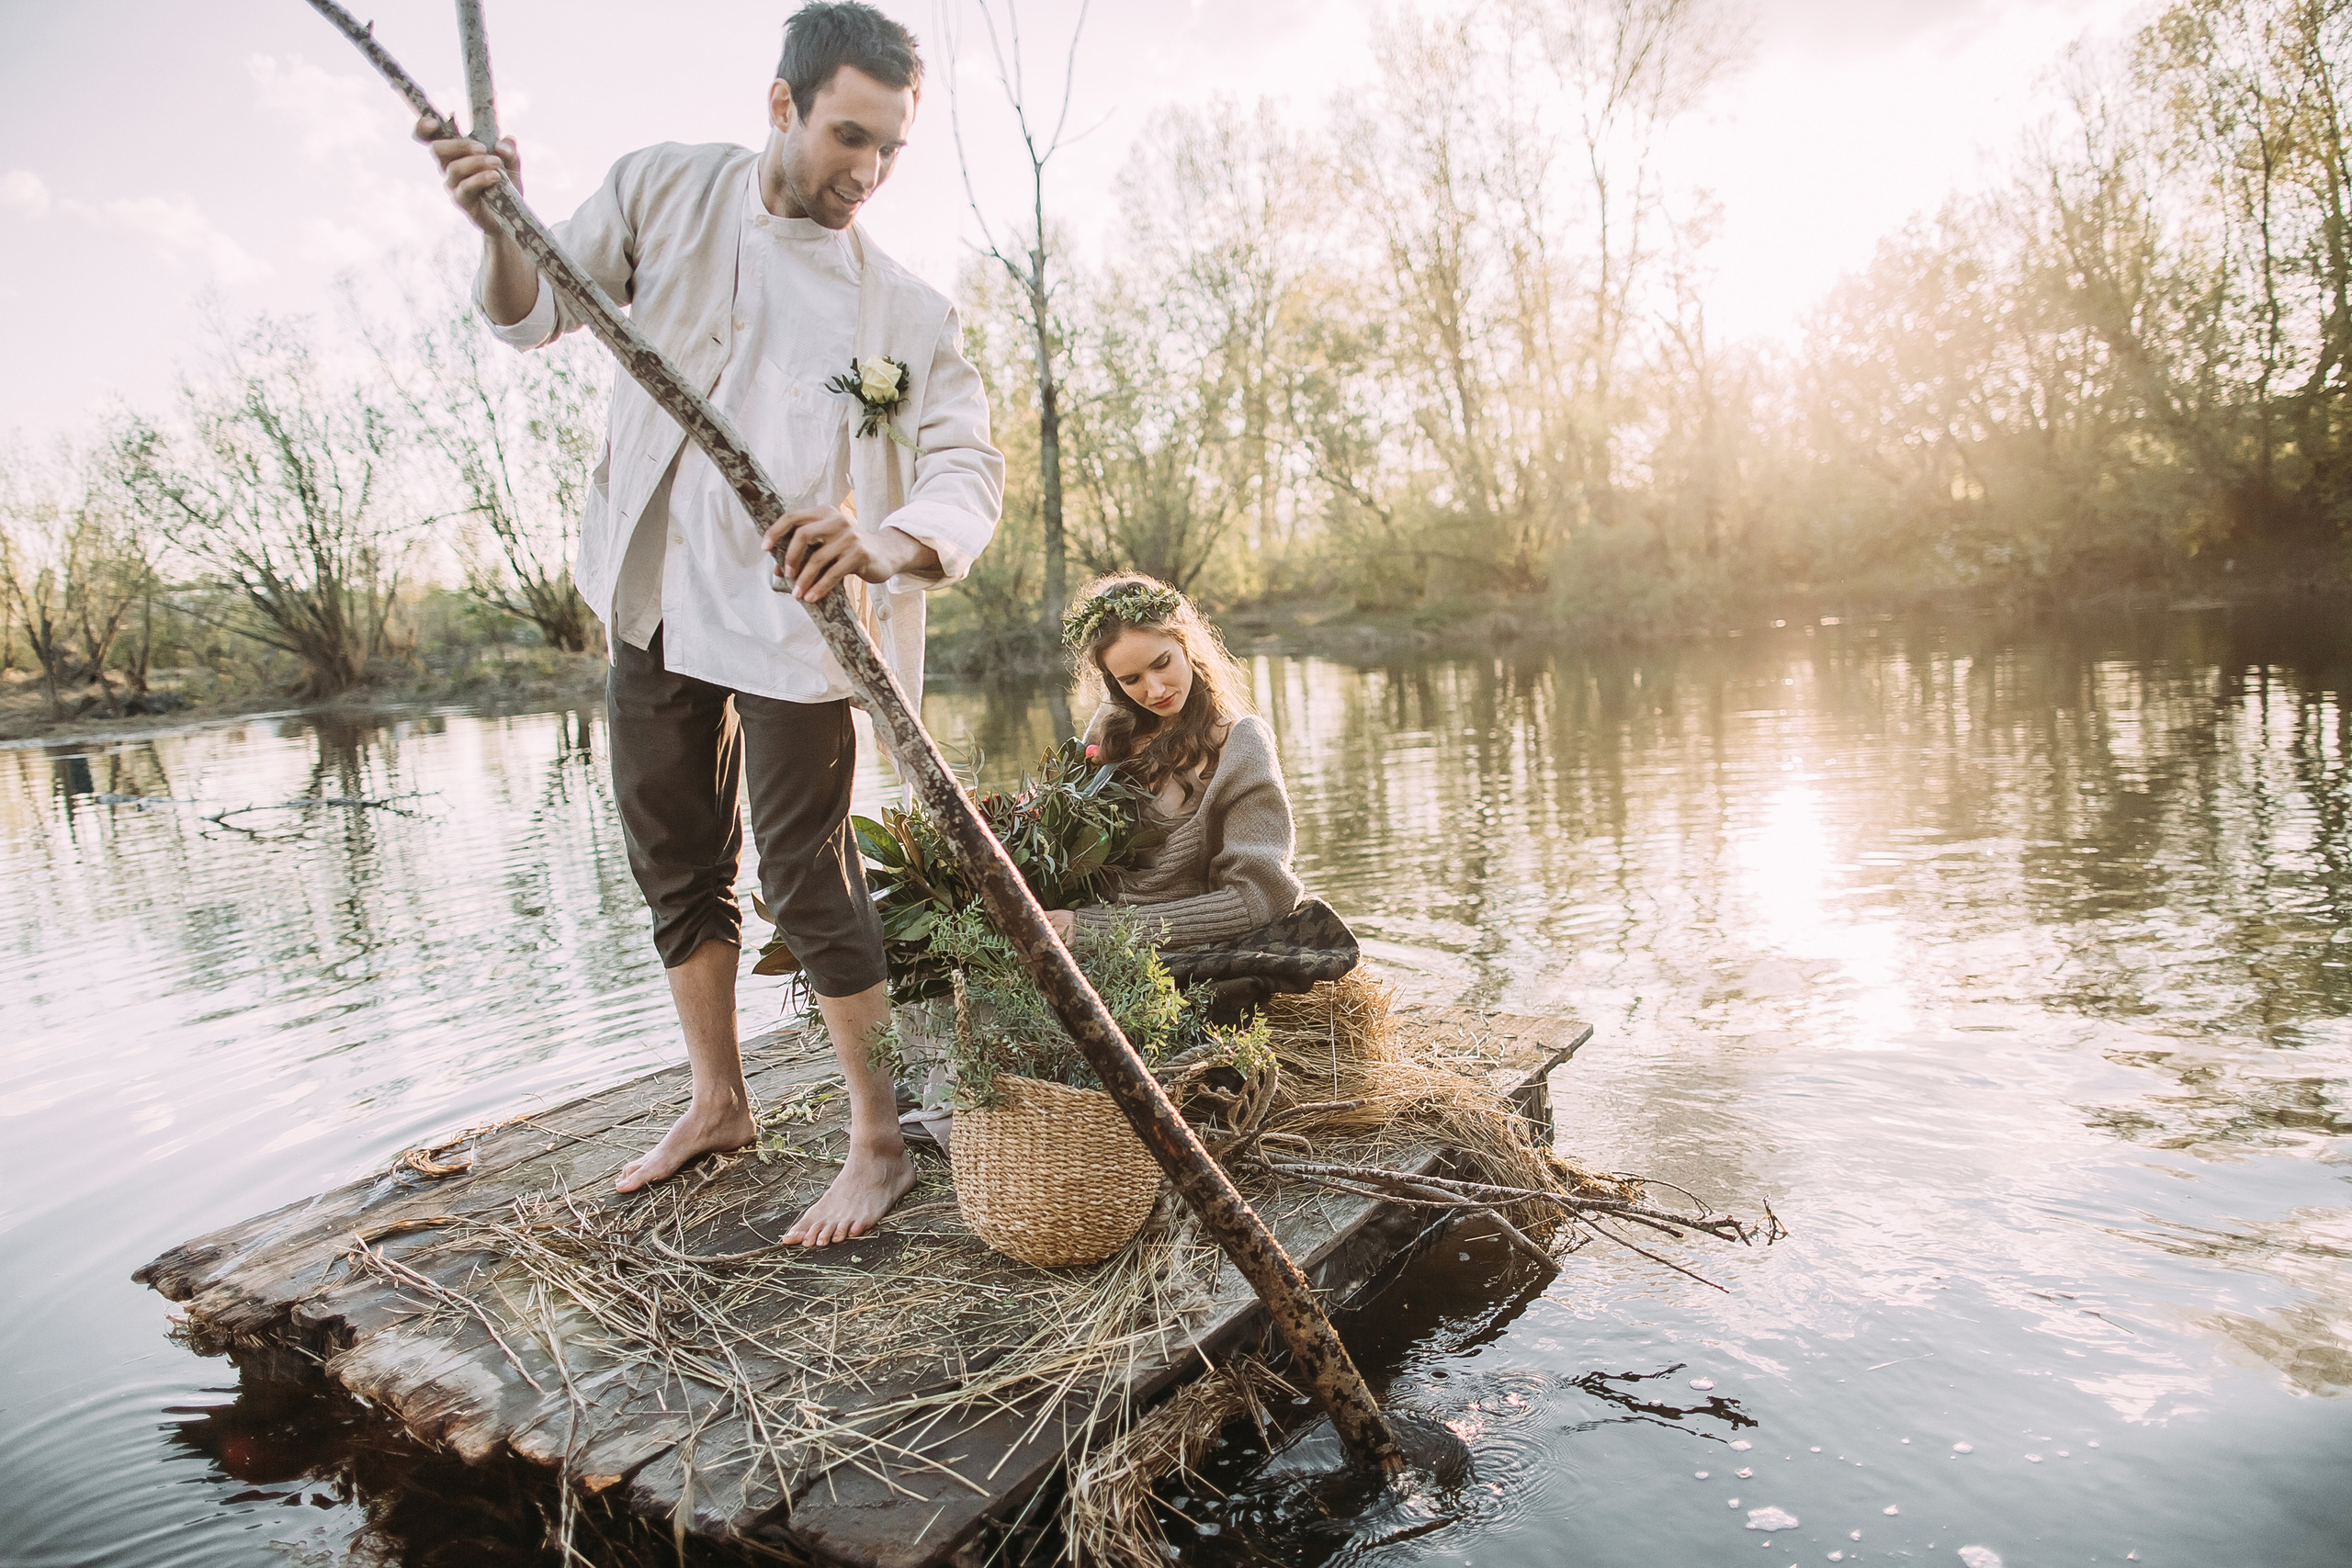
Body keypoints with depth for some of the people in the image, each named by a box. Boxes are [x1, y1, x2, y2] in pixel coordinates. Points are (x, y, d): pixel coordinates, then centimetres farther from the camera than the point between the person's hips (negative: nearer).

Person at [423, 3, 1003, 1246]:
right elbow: (533, 314, 10)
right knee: (677, 865, 13)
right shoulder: (666, 190, 3)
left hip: (791, 622, -4)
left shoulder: (905, 313, -6)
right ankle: (718, 1102, 32)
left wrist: (889, 545, -38)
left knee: (808, 883, -6)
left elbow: (969, 469, -16)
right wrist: (499, 230, -12)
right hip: (654, 605, 5)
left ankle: (882, 1140, 9)